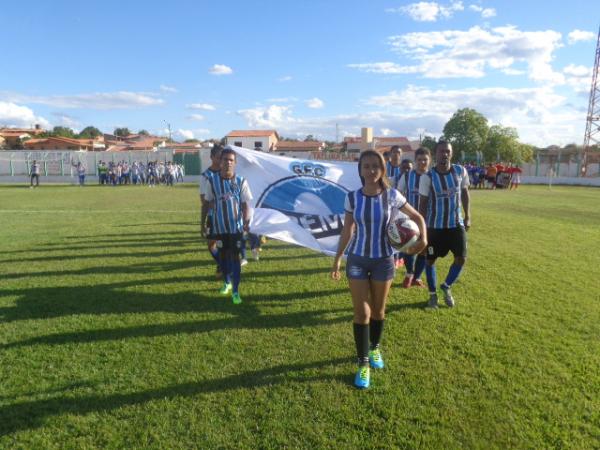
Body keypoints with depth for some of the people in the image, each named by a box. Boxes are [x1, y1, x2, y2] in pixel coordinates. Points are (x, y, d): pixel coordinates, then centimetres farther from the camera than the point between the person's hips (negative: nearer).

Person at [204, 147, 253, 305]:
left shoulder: (241, 181, -6)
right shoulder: (213, 181, -3)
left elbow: (245, 204, -4)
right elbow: (210, 203, 6)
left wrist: (246, 222, -16)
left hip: (236, 226, -2)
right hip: (220, 226, 2)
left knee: (235, 257, 1)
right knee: (223, 255, 15)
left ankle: (236, 291, 6)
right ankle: (226, 283, 37)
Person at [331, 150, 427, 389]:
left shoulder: (392, 195, -8)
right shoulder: (352, 197, -7)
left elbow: (417, 217, 3)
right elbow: (347, 231, 2)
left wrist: (423, 238, -15)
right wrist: (337, 259, 4)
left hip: (383, 260, 1)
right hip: (357, 260, 0)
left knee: (378, 310, 15)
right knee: (361, 313, 0)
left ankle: (374, 349, 40)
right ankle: (363, 363, 13)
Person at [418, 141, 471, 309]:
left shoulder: (460, 171, -5)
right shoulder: (428, 177, -14)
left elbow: (465, 193, 10)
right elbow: (423, 203, -8)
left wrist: (467, 216, 8)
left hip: (456, 224, 3)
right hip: (434, 225, -2)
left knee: (461, 258, 2)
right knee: (430, 260, 6)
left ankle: (446, 287, 28)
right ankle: (433, 294, 25)